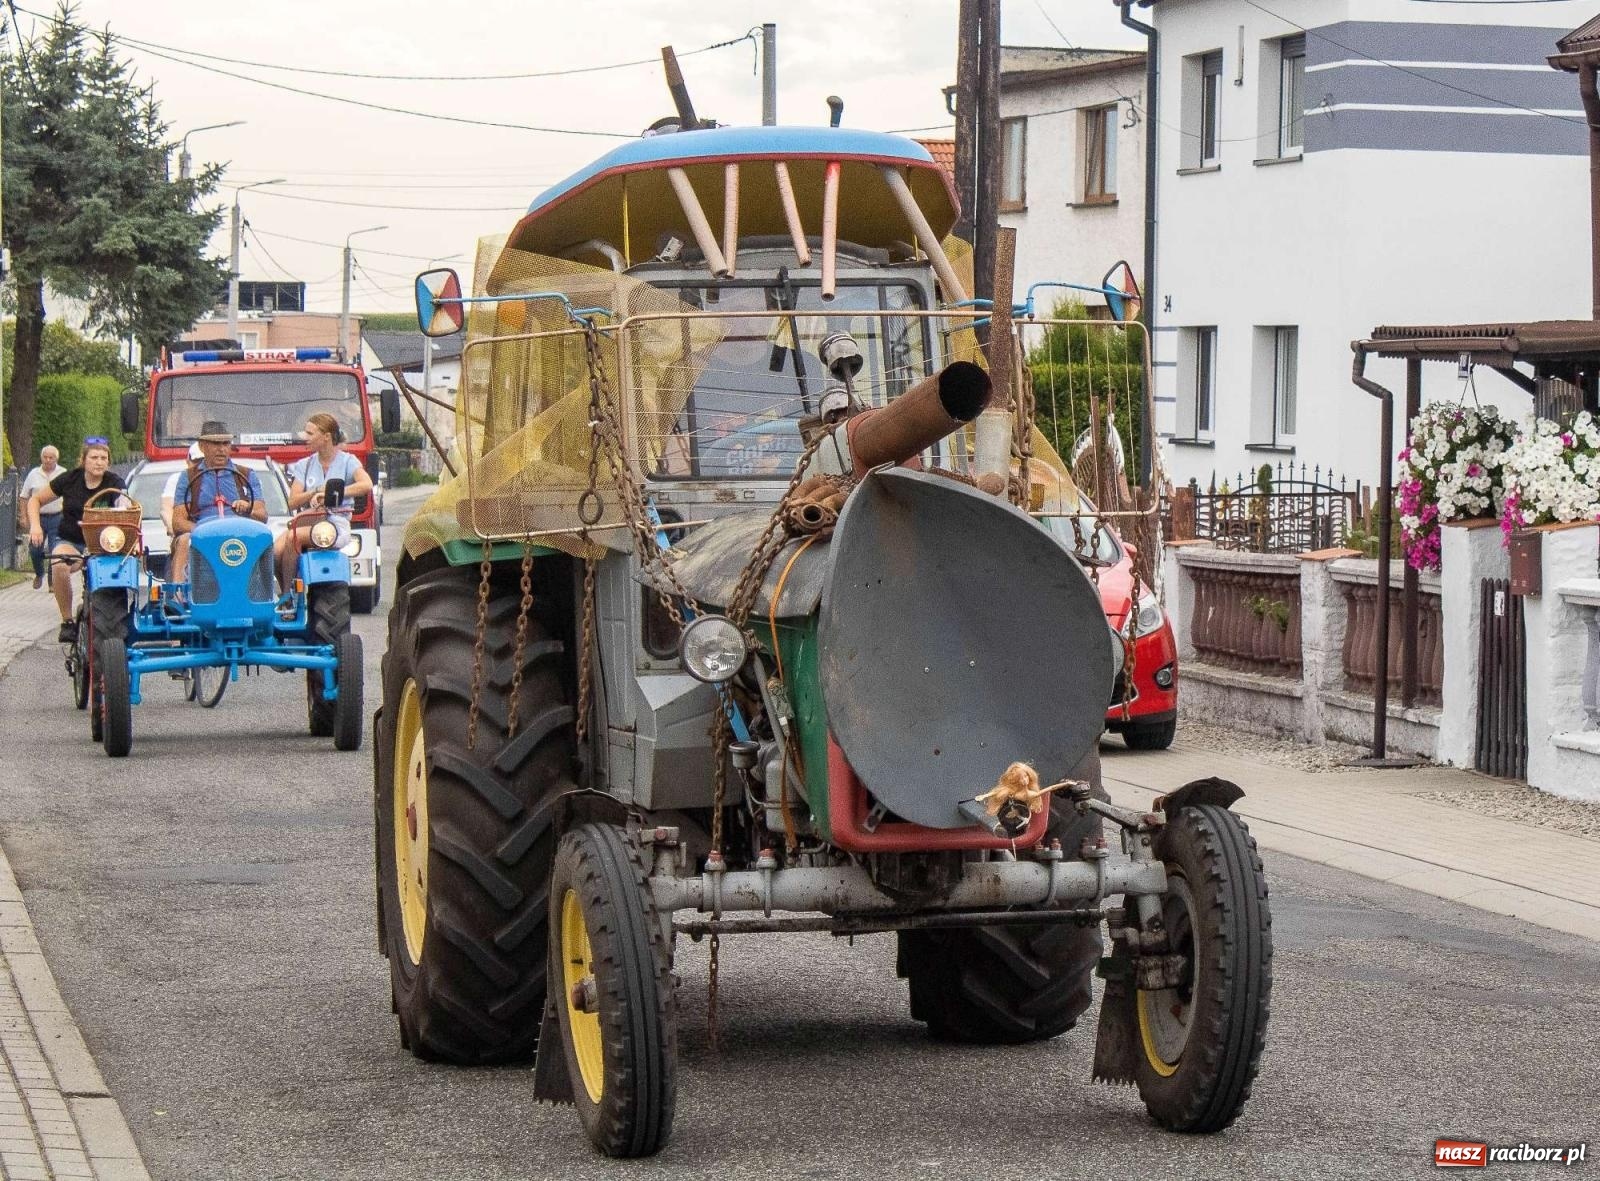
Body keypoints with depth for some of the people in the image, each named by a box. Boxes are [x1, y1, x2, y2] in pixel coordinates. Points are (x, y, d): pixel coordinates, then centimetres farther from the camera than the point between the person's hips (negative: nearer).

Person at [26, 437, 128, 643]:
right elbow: (35, 500, 12)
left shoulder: (114, 483, -2)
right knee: (59, 565, -35)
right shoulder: (69, 480, 2)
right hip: (69, 541, 1)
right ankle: (67, 621, -20)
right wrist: (35, 525, -7)